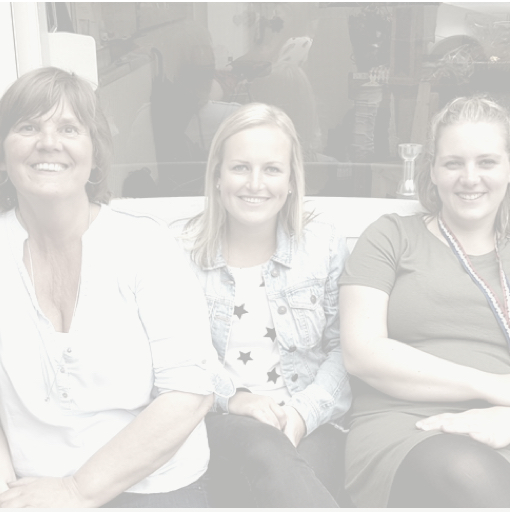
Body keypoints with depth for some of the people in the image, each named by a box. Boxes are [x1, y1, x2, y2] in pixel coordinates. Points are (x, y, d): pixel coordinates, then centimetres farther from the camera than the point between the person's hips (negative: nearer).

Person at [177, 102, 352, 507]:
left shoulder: (324, 245, 6)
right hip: (219, 424, 0)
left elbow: (345, 349, 3)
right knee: (262, 453, -35)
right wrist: (230, 398, -15)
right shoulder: (183, 252, 3)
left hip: (310, 425, 1)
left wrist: (305, 412, -12)